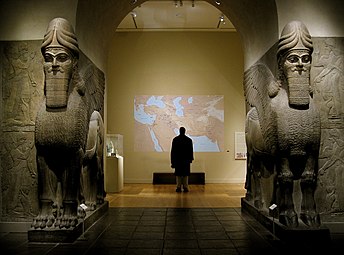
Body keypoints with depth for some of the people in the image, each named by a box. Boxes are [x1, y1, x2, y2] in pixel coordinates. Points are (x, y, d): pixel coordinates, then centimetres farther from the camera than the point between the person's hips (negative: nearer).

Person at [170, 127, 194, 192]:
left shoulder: (175, 139, -2)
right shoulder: (189, 140, -2)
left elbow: (172, 151, -1)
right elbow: (191, 151, 2)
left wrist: (172, 161, 3)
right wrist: (190, 159, 14)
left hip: (177, 160, 0)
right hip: (186, 160, 0)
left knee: (178, 174, 5)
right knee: (186, 174, 5)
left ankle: (179, 187, 3)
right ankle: (185, 187, 3)